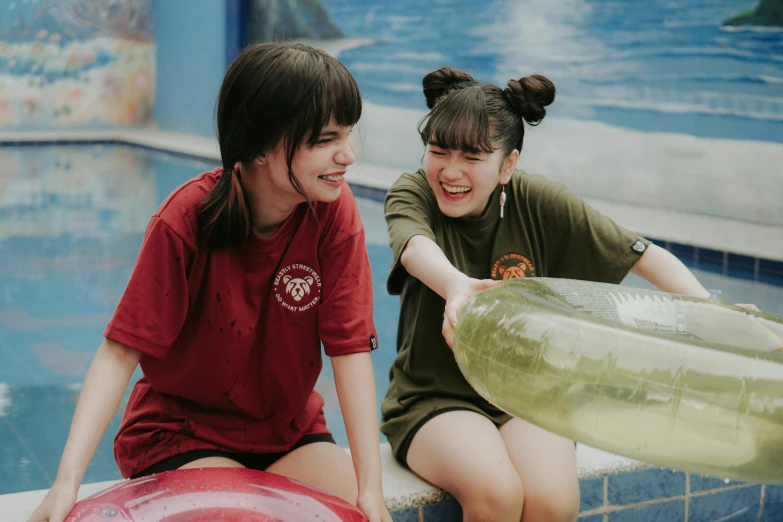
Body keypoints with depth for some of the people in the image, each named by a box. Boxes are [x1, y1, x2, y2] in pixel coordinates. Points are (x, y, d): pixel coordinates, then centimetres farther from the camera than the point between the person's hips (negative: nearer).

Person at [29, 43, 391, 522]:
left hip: (290, 429, 3)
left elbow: (351, 345, -18)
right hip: (179, 431, -2)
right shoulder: (186, 221, -22)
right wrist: (67, 482, -34)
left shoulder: (334, 211, -14)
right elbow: (122, 351, -23)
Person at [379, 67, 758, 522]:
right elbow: (415, 247, -33)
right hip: (433, 399, -1)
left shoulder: (538, 203, -8)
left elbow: (646, 256, -10)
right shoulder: (412, 195, -9)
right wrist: (454, 284, -56)